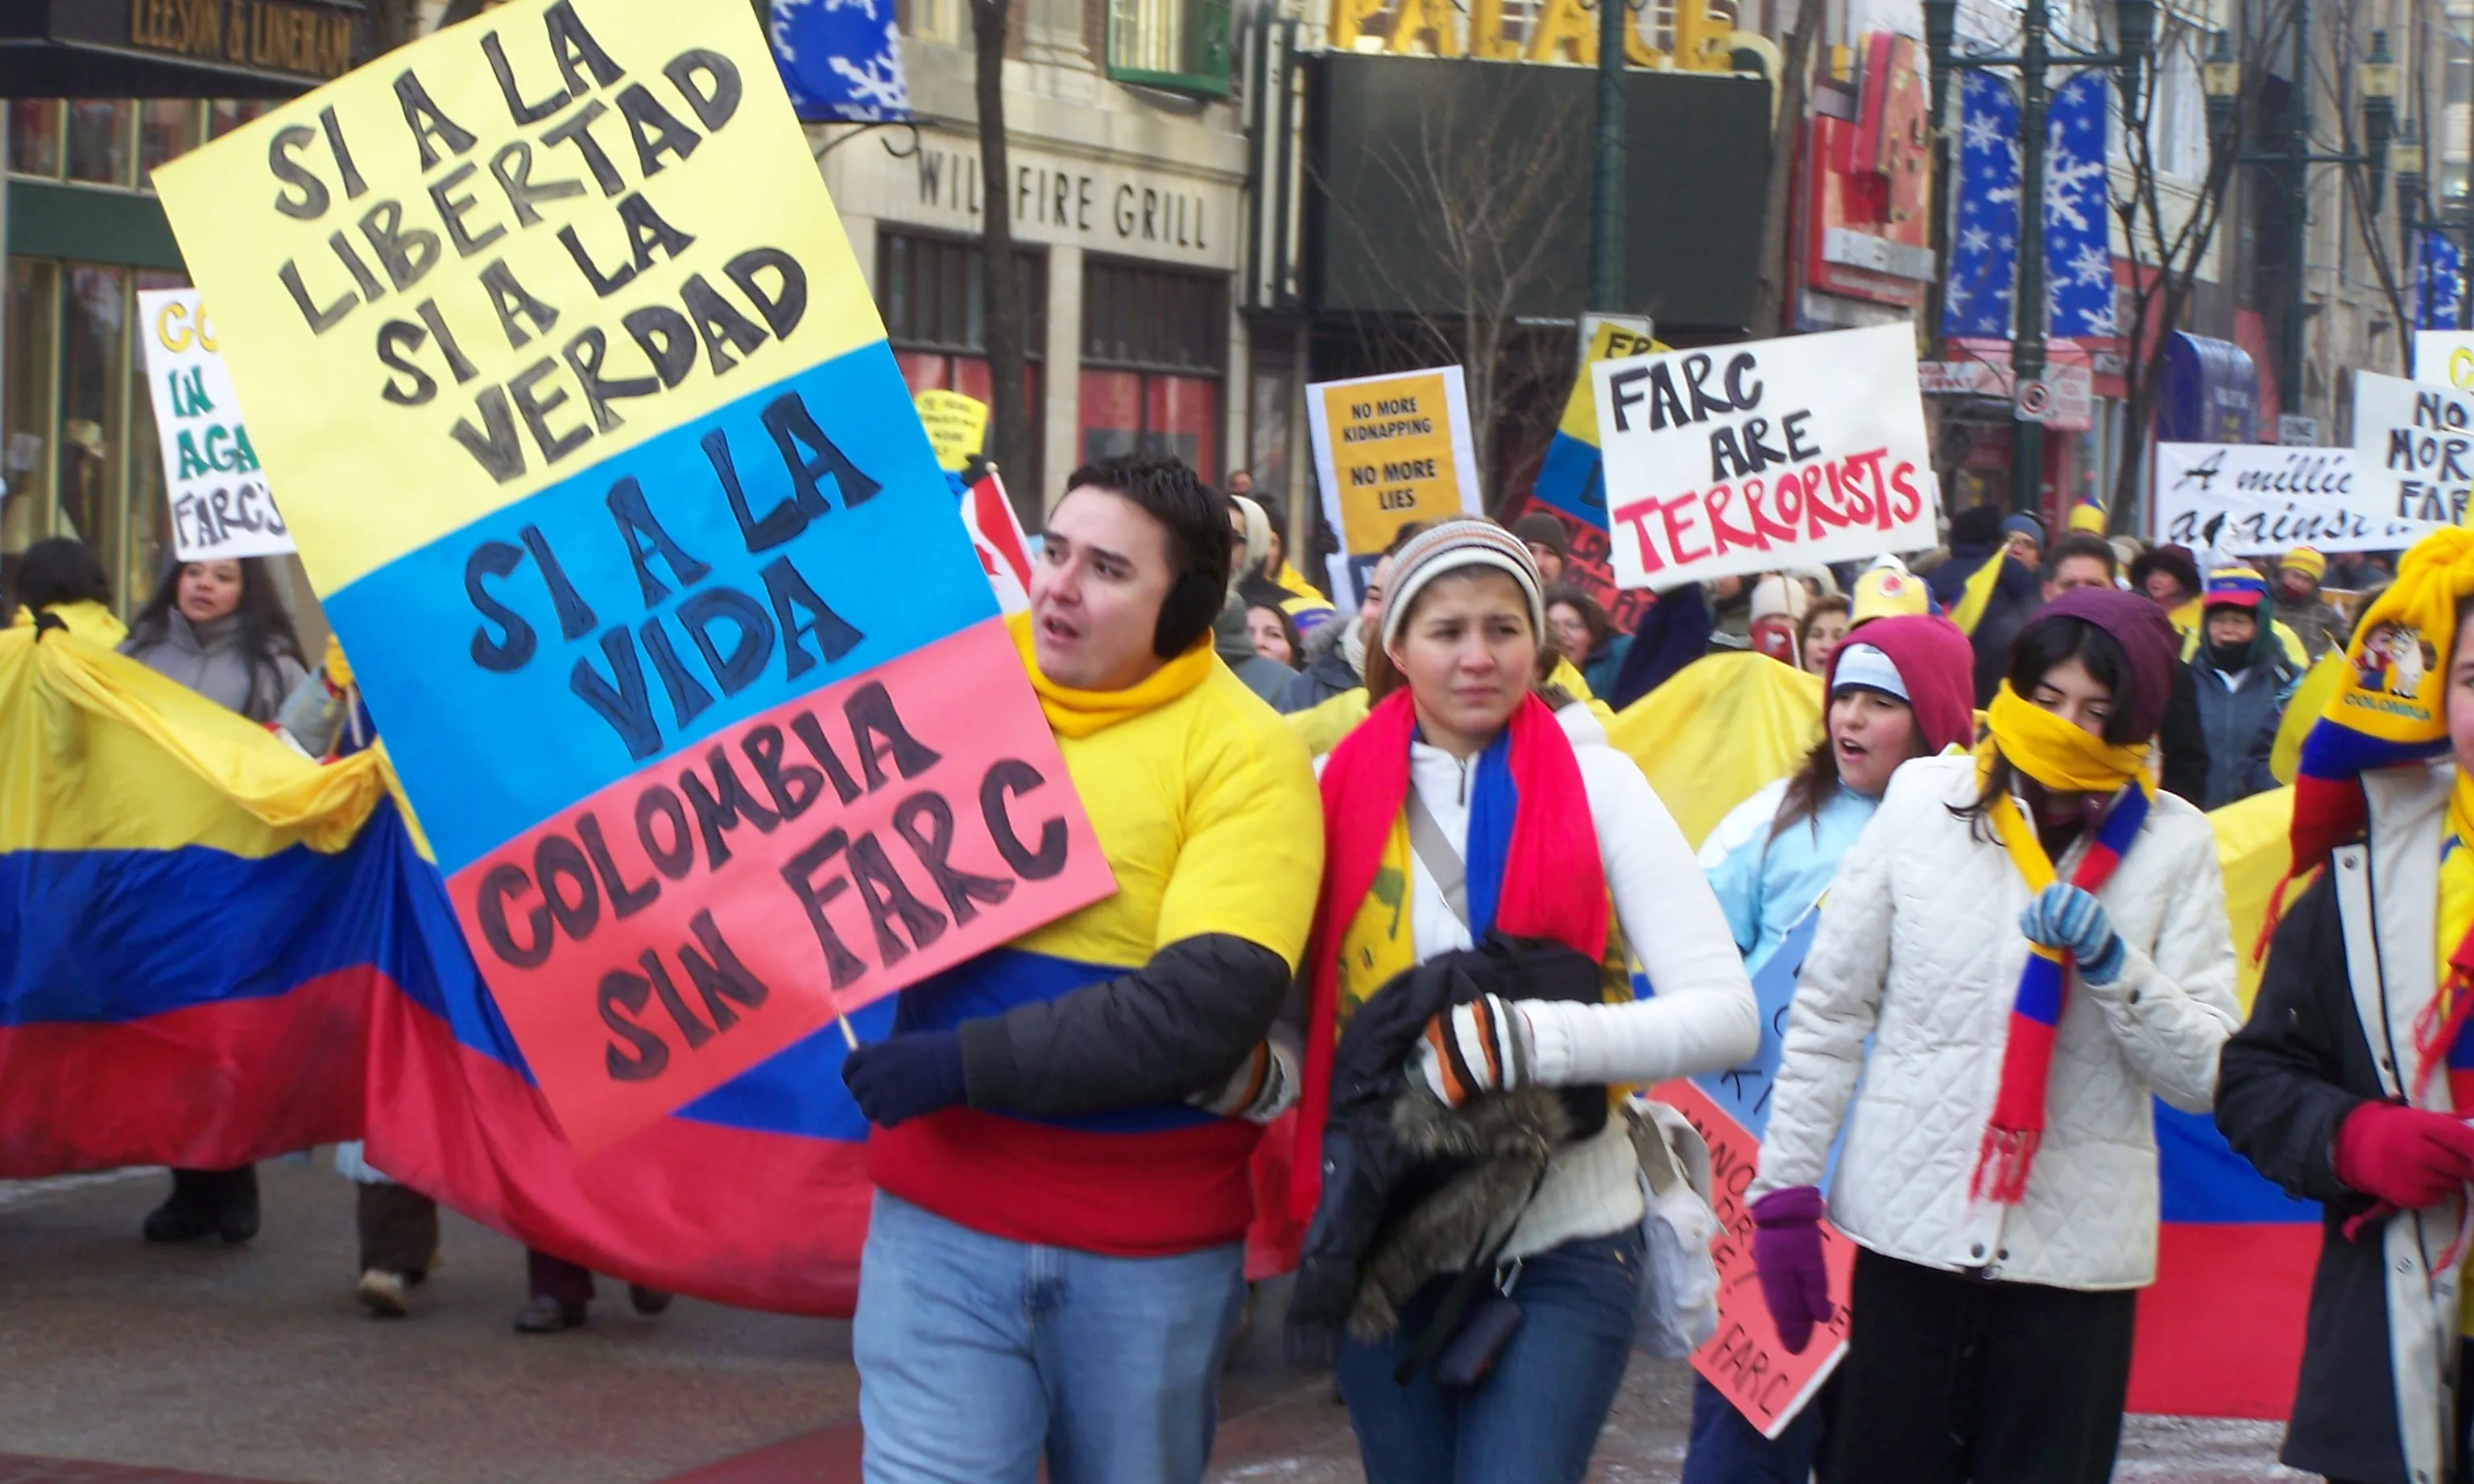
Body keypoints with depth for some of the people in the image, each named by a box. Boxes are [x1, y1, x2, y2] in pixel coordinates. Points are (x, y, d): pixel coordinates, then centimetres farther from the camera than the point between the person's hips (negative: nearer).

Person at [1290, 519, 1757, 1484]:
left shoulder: (1595, 783, -4)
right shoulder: (1338, 788, 1)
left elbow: (1727, 1014, -11)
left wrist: (1535, 1036, -24)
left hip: (1563, 1250, -3)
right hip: (1386, 1247, 3)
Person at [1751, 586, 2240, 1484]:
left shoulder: (2173, 846, 3)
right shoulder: (1925, 803, 3)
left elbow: (2205, 1075, -2)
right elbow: (1828, 1011, 6)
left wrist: (2112, 965, -17)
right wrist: (1786, 1193, 2)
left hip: (2075, 1253, 0)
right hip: (1908, 1230, 0)